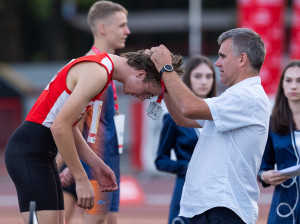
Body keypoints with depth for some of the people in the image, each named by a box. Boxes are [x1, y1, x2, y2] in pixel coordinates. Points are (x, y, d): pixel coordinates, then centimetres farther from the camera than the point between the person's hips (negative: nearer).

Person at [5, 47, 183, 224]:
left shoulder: (101, 66, 15)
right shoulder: (98, 74, -17)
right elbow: (60, 127, -22)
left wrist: (96, 165, 16)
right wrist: (81, 180, -17)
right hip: (30, 150, -10)